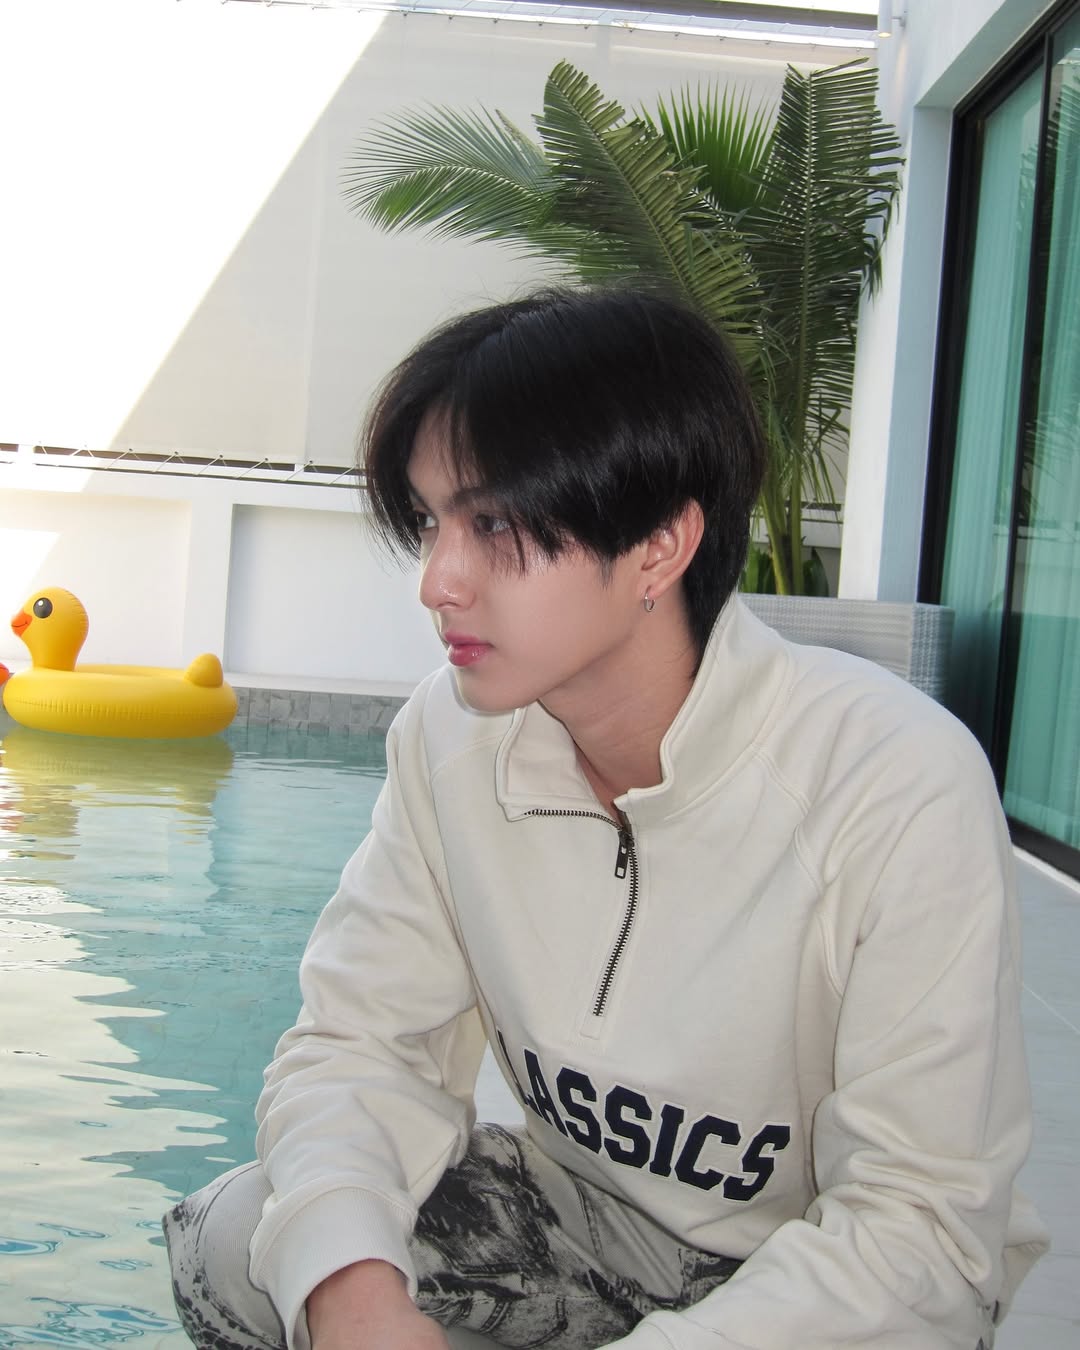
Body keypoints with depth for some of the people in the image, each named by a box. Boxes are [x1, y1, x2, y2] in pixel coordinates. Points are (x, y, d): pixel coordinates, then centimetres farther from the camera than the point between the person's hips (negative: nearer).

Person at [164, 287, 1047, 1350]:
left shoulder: (901, 784, -29)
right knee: (233, 1242, -16)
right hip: (577, 1208, 4)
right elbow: (354, 1039, -8)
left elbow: (920, 1230, -25)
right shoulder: (446, 735, -12)